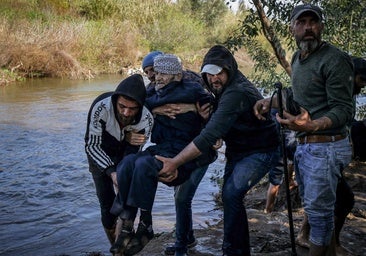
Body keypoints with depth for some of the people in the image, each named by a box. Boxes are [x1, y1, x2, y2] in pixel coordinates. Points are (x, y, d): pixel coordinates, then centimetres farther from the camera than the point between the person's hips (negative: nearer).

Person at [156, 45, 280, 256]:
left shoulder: (235, 94, -31)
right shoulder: (227, 87, -2)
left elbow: (209, 136, -40)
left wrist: (175, 162, -42)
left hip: (261, 152, -10)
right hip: (237, 151, 10)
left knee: (232, 194, -25)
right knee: (231, 196, 13)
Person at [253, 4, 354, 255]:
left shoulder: (335, 60, -15)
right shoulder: (297, 59, 12)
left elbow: (344, 110, -19)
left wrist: (312, 125, -36)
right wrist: (271, 101, 14)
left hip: (325, 147, -9)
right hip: (304, 146, 9)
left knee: (319, 211, -2)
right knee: (316, 207, 17)